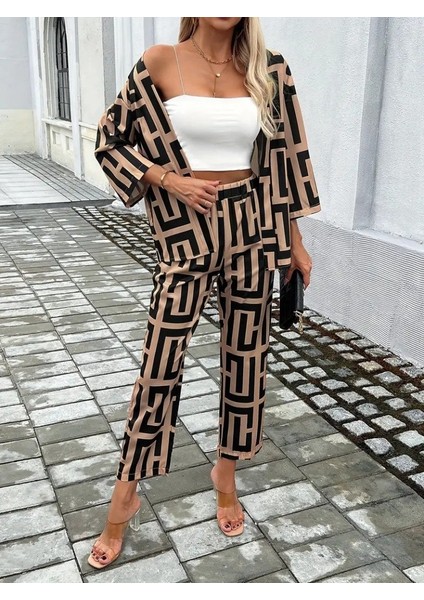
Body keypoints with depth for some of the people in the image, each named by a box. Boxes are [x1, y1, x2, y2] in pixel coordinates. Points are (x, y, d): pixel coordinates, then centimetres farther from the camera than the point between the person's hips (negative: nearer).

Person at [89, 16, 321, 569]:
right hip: (186, 232, -2)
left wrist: (295, 240, 8)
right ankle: (125, 499, 19)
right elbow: (110, 140, 5)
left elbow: (286, 155, 7)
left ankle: (226, 473, 33)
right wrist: (168, 179, -9)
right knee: (160, 365, -1)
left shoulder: (268, 70, 4)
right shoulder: (160, 63, -1)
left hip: (251, 228, 3)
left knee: (245, 354, 10)